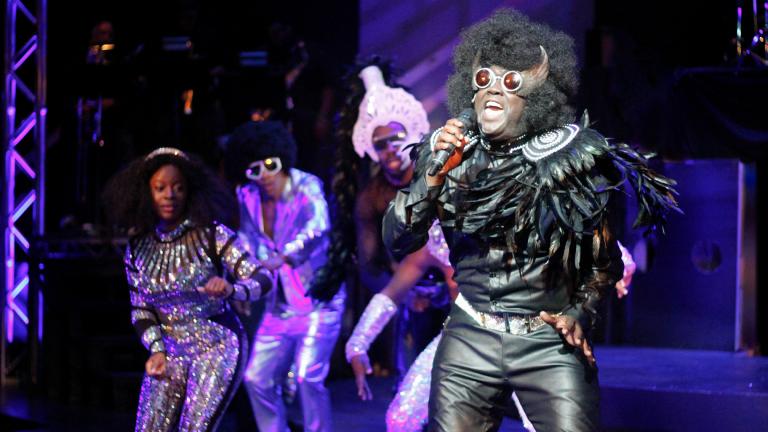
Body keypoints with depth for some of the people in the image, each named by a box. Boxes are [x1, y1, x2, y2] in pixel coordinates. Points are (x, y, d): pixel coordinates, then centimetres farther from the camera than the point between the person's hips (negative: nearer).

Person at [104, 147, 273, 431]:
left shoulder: (211, 235, -10)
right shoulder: (137, 248, 2)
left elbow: (262, 279, -14)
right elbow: (140, 309, 10)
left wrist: (231, 289, -34)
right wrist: (157, 350, -5)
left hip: (216, 347, -4)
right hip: (170, 352, 5)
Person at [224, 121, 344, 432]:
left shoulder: (306, 187, -15)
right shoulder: (248, 197, 0)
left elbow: (317, 228, -33)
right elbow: (248, 243, 10)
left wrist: (282, 258, -47)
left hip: (317, 299, -6)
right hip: (280, 304, 6)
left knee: (308, 376, -19)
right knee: (257, 378, 5)